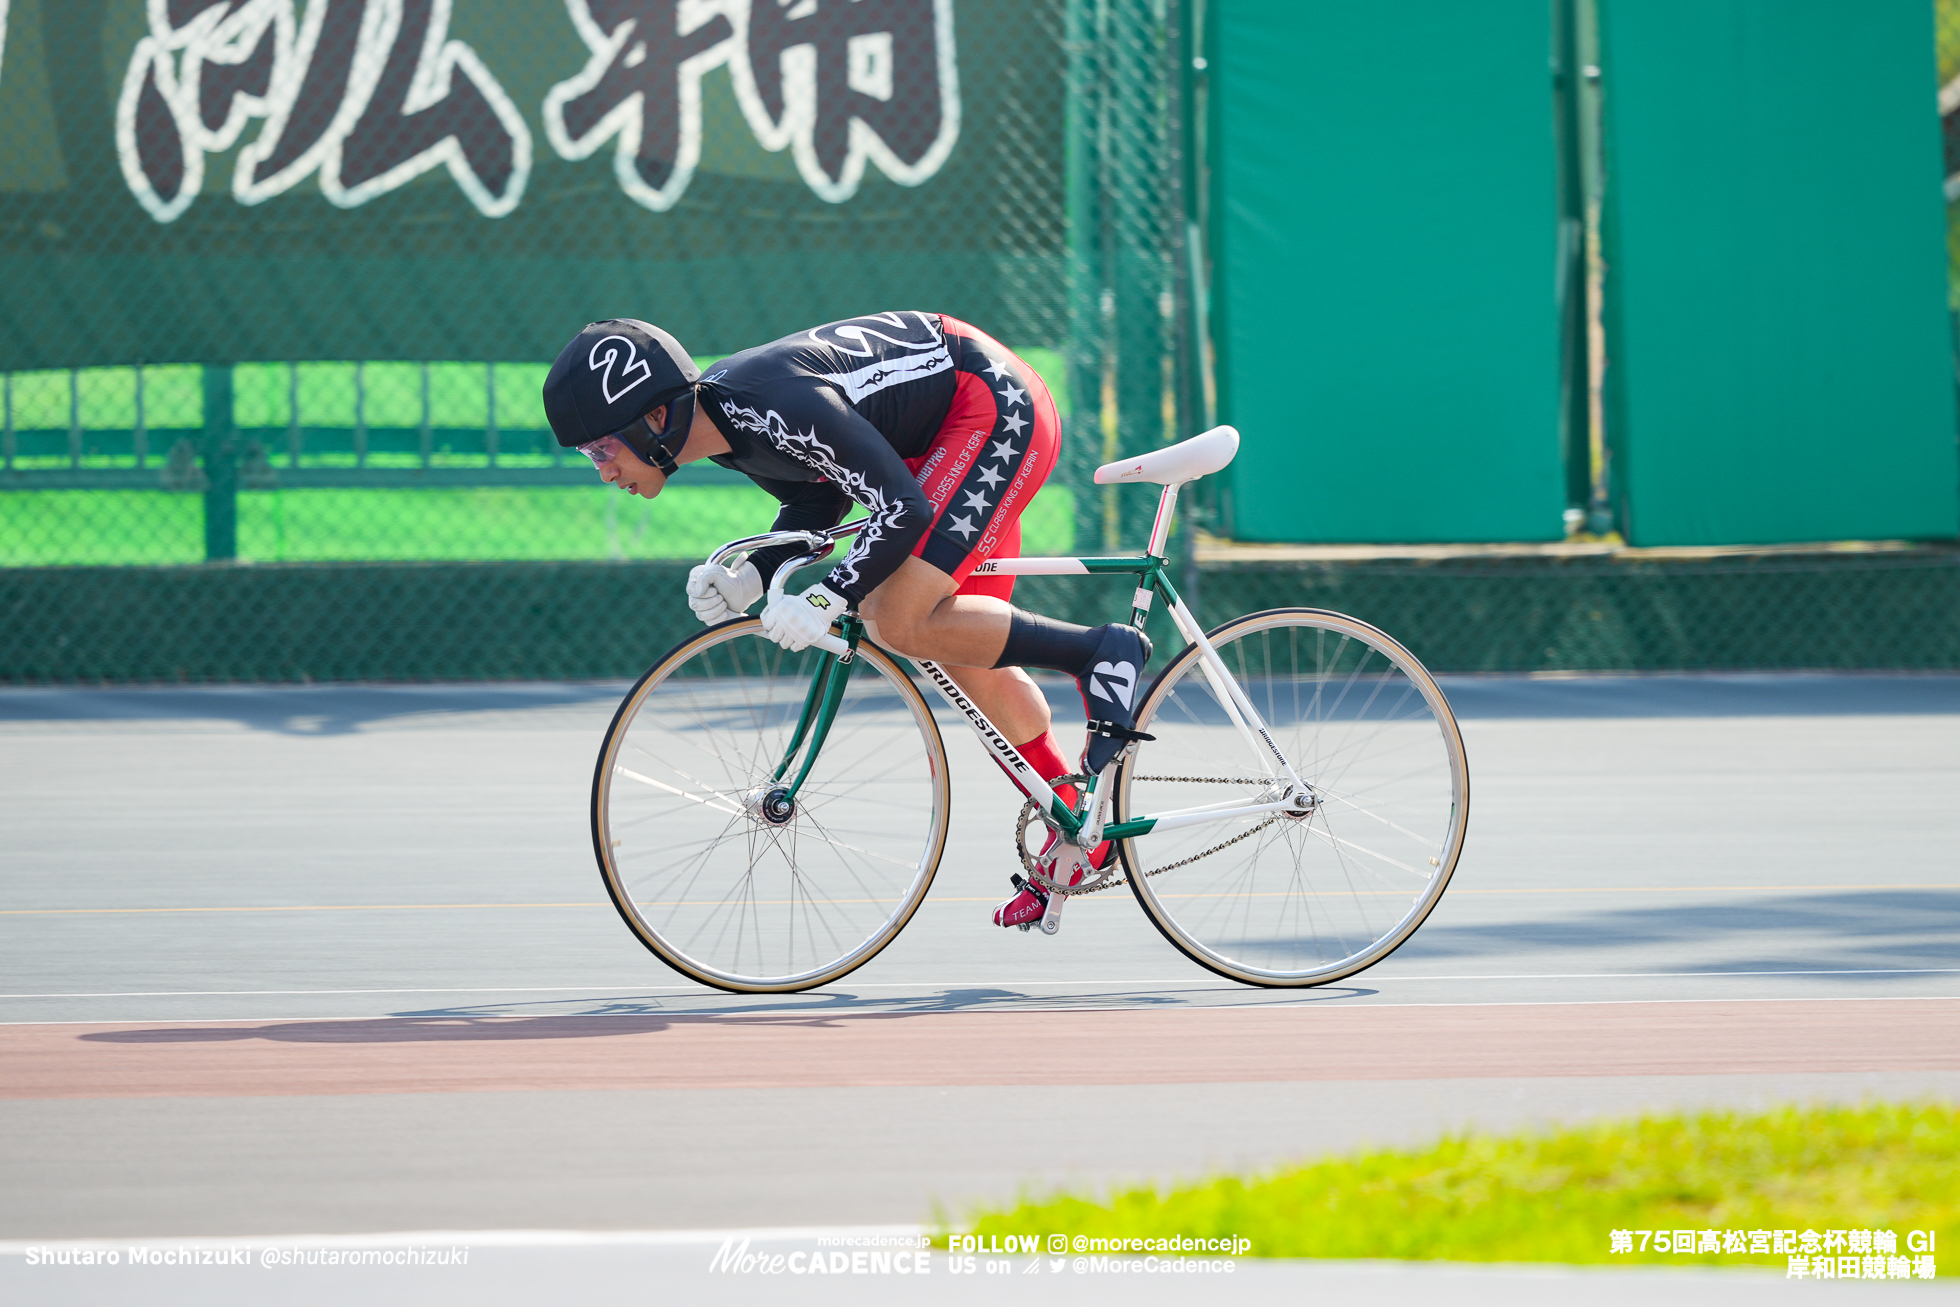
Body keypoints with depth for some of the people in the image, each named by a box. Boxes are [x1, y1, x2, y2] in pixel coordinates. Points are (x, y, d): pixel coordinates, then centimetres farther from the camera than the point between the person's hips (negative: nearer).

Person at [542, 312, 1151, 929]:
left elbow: (903, 510, -30)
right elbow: (818, 498, 11)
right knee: (968, 661, 13)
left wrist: (826, 599, -33)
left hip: (996, 406, -10)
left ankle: (1102, 652, -10)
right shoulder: (715, 410, -3)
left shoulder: (777, 405, -32)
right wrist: (750, 576, -3)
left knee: (902, 623, -22)